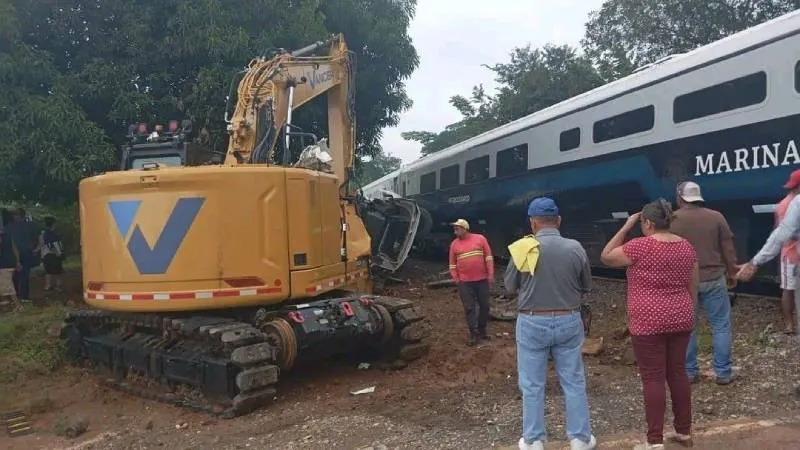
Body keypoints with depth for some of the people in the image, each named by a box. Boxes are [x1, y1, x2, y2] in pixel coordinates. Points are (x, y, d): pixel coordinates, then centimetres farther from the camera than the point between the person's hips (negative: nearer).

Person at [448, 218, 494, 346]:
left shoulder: (480, 239, -2)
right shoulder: (454, 244, 3)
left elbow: (488, 257, 0)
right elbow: (452, 264, 7)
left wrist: (490, 274, -4)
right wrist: (455, 279, 1)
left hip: (482, 279, 0)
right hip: (465, 282, 0)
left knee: (484, 306, 9)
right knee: (469, 308, 0)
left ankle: (482, 330, 26)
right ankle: (474, 334, 5)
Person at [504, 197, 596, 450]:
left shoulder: (523, 249, -12)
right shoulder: (575, 248, -7)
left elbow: (509, 287, -1)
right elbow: (587, 286, 6)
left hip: (532, 323, -2)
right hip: (569, 322, 2)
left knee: (532, 386, 10)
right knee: (574, 382, 15)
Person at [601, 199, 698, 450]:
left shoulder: (640, 246, -15)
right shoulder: (686, 247, 5)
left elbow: (606, 257, -3)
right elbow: (693, 288, 11)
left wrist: (625, 228, -2)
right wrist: (689, 315, 22)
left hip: (649, 323, -6)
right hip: (679, 320, 6)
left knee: (653, 379, -1)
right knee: (678, 373, 15)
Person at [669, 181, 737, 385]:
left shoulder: (672, 220, -5)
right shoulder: (716, 217, -2)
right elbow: (728, 248, 3)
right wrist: (732, 272, 15)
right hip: (713, 278, 0)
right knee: (721, 326, 10)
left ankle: (689, 372, 16)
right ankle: (723, 372, 11)